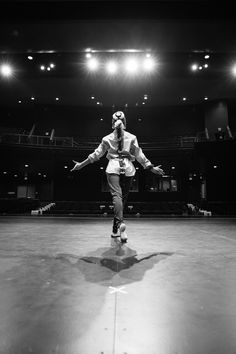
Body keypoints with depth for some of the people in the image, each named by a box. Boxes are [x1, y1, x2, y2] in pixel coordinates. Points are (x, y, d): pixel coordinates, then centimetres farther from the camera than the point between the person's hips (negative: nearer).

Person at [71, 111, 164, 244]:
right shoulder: (132, 137, 8)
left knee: (117, 195, -11)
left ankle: (120, 223, -38)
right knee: (123, 198, 9)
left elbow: (96, 154, 8)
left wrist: (81, 164, 17)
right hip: (128, 169, 1)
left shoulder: (107, 138, 9)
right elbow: (140, 156, 5)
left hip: (113, 168, -1)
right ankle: (115, 231, 18)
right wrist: (152, 168, 12)